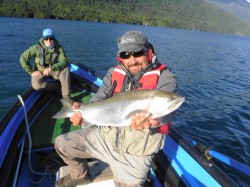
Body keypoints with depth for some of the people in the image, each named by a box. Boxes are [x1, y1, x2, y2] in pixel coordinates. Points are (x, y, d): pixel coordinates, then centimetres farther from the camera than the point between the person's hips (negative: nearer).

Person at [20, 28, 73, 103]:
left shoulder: (59, 48, -11)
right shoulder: (37, 48, -14)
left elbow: (64, 62, -24)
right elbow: (23, 58, -9)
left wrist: (51, 68, -37)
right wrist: (31, 72, -16)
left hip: (53, 71, 1)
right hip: (39, 72, -1)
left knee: (65, 69, -30)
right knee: (36, 85, -34)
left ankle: (65, 95, -28)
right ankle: (57, 86, -12)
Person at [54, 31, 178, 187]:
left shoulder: (164, 77, -13)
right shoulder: (114, 73, 1)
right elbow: (99, 100, -7)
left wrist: (153, 117, -53)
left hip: (136, 151, -4)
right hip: (107, 135, 5)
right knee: (62, 143, 9)